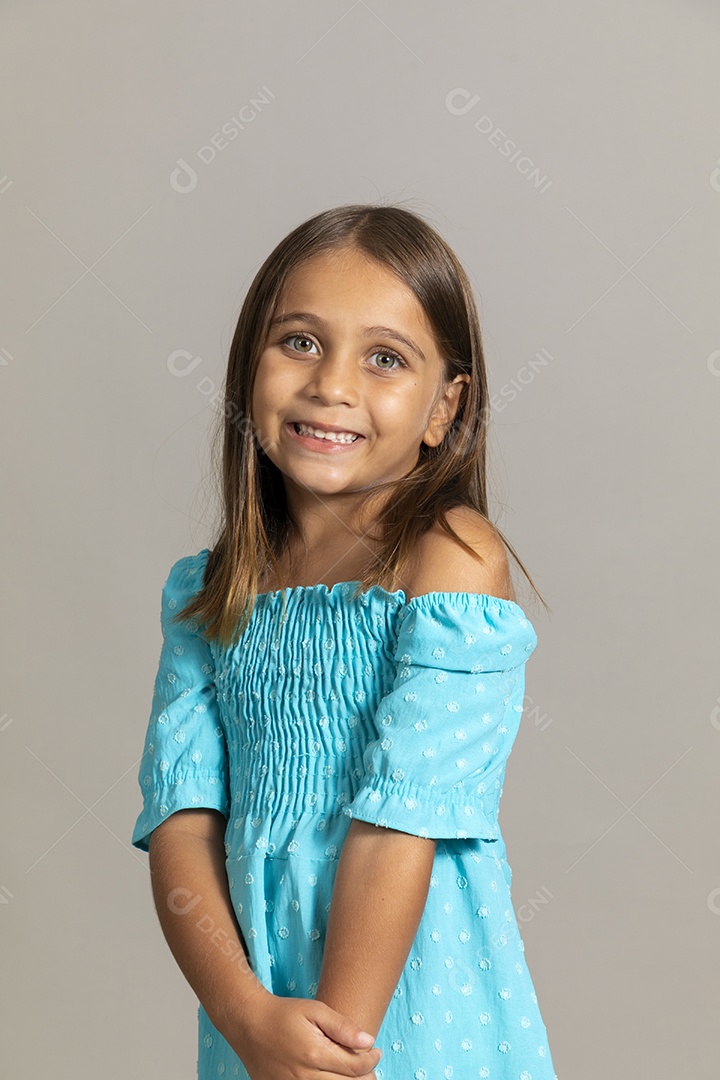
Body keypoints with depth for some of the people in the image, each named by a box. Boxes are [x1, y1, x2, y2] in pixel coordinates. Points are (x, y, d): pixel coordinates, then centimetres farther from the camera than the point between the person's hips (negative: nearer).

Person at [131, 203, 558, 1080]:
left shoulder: (454, 557, -13)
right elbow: (181, 815, -6)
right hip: (257, 1002, 4)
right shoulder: (207, 594, 1)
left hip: (424, 1009, -3)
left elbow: (403, 816, -18)